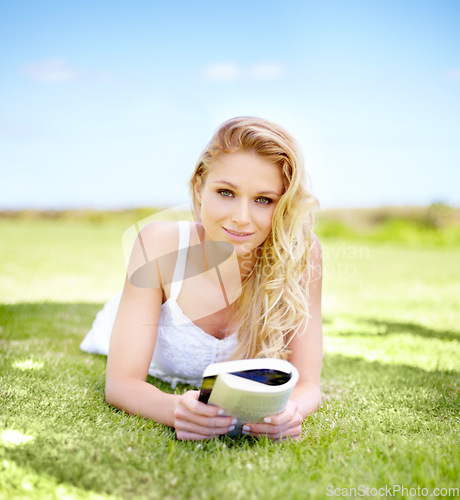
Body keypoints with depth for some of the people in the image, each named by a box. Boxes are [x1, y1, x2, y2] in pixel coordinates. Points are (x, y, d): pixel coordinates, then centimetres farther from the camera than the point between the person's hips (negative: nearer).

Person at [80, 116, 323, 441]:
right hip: (160, 374, -1)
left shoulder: (301, 256, -37)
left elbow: (307, 383, -33)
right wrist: (176, 410, -61)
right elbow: (121, 382, -39)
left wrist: (292, 412, -57)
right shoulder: (160, 246, -39)